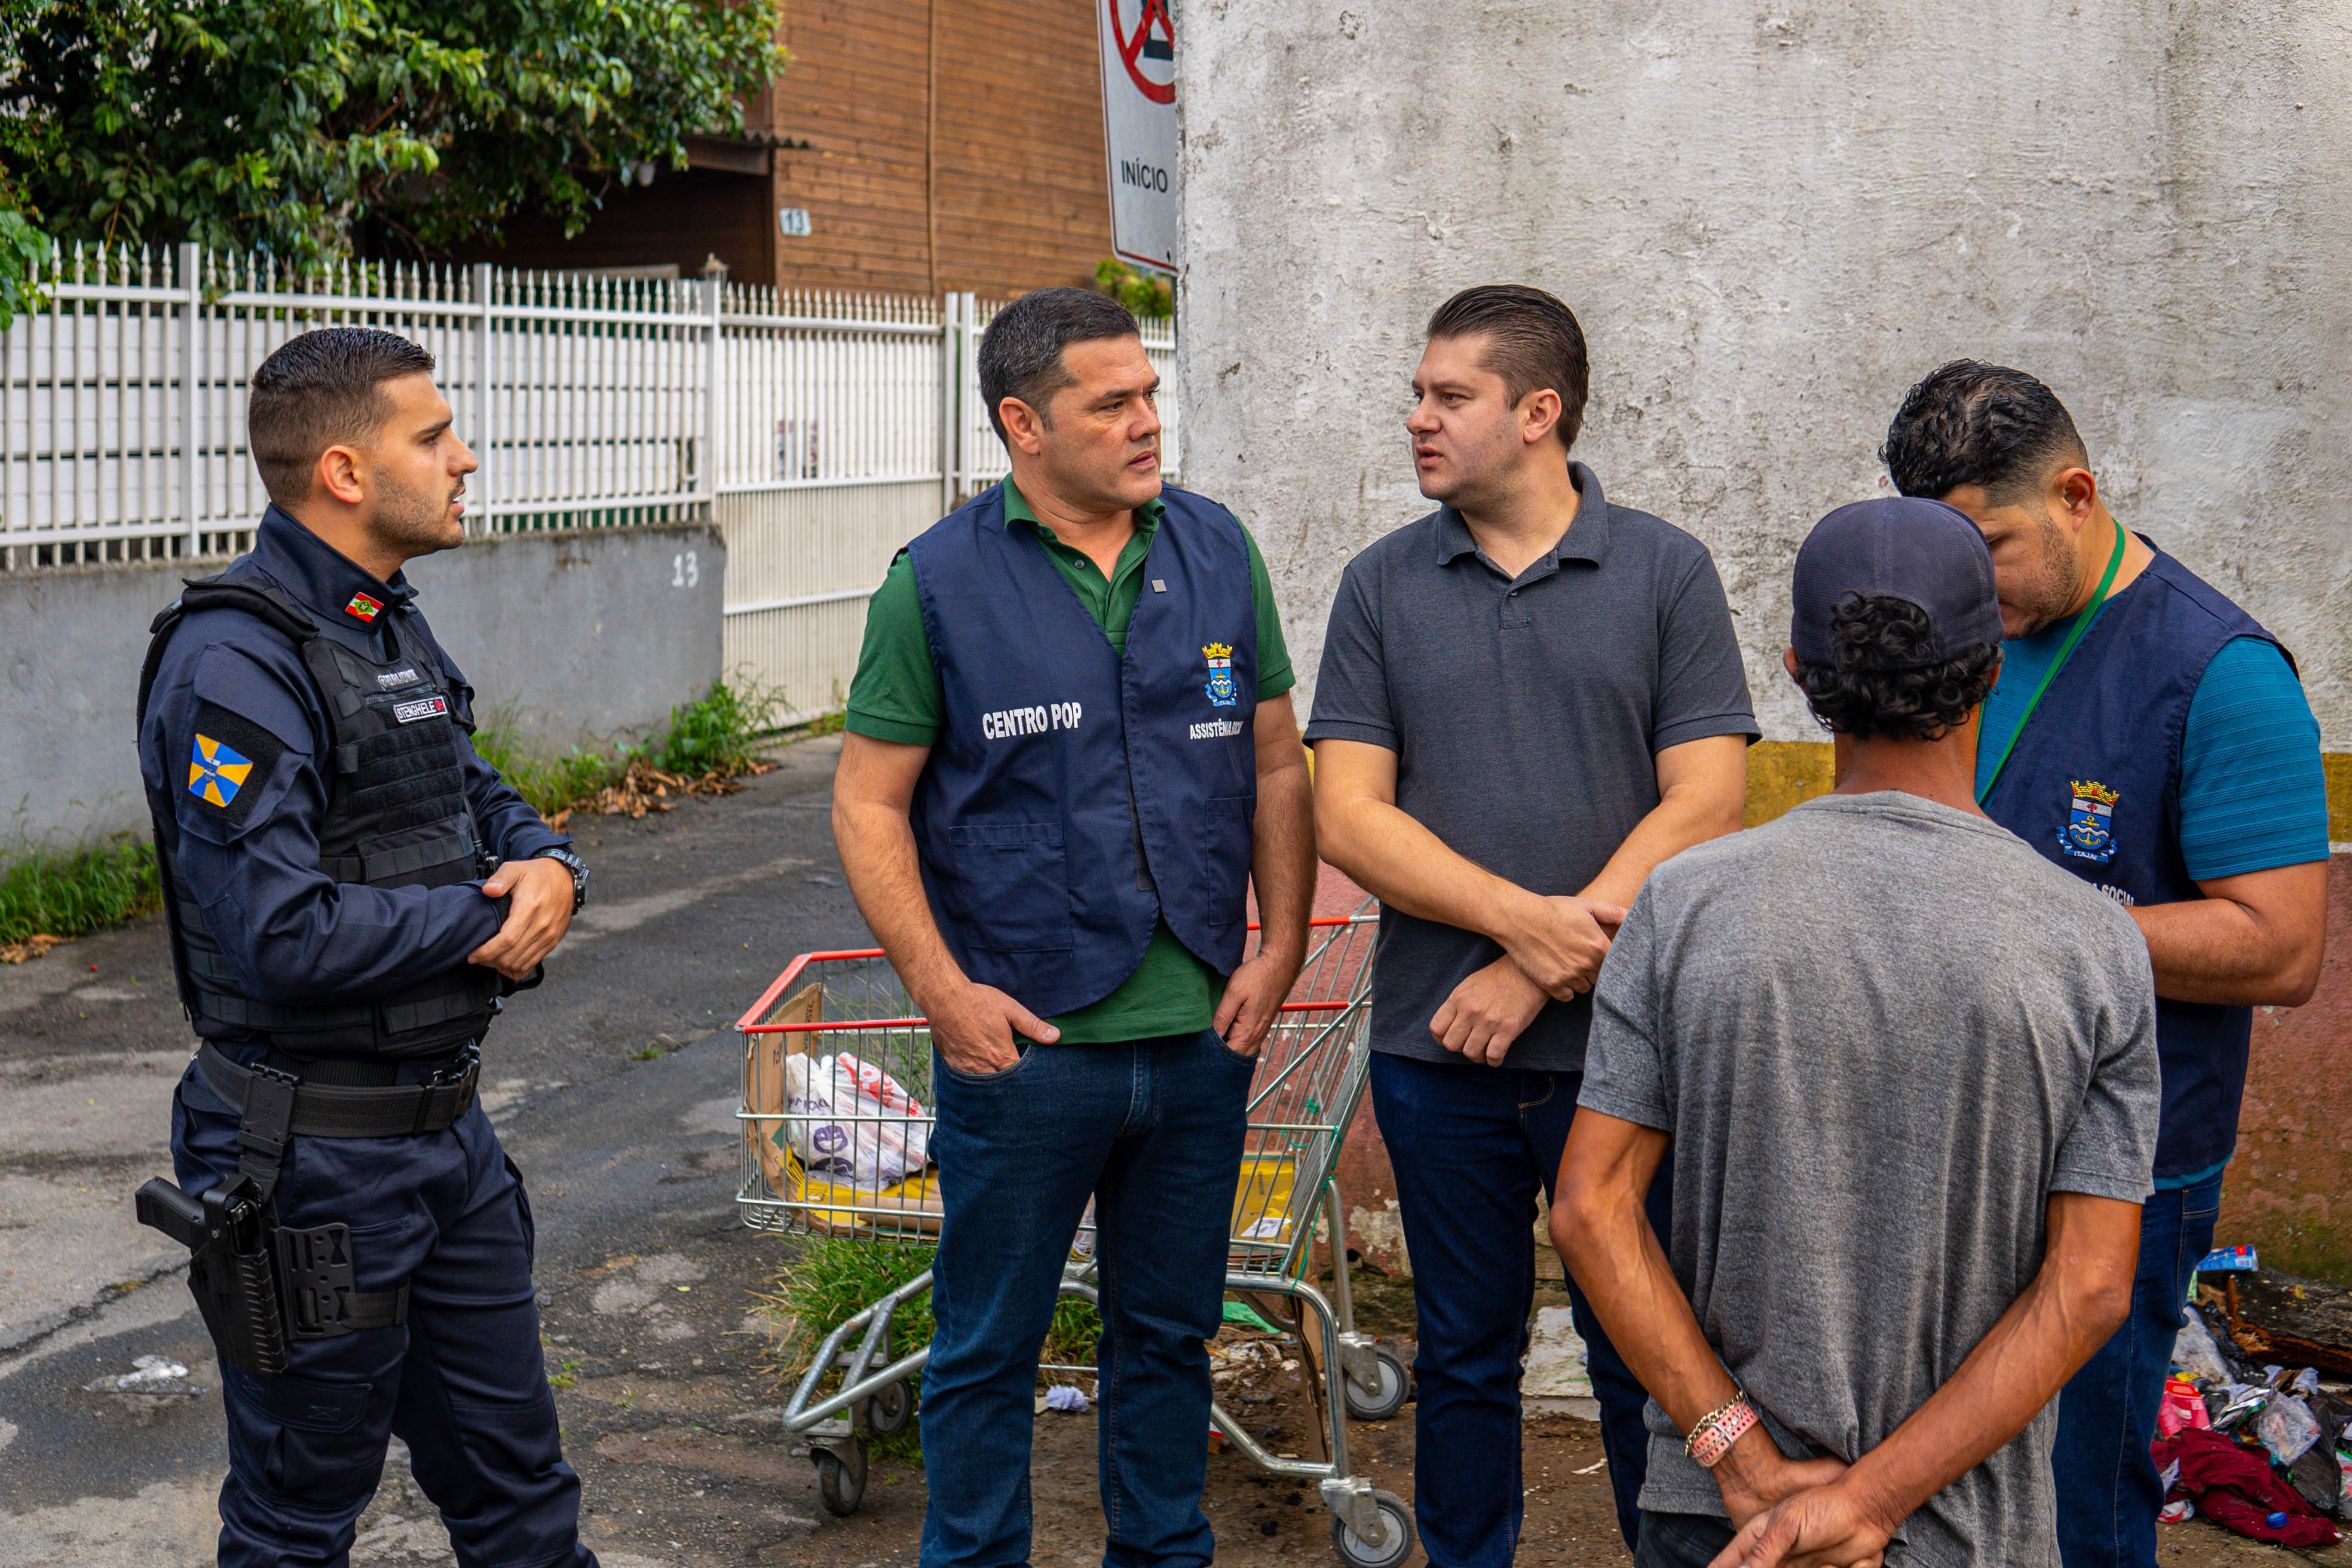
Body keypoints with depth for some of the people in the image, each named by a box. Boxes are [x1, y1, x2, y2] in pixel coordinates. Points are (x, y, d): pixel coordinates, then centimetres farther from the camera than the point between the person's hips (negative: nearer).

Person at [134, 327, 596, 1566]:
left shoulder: (392, 628, 10)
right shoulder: (235, 662, -20)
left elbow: (480, 799, 19)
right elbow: (286, 939, -28)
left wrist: (549, 865, -5)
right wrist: (492, 920, -15)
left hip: (447, 1127, 9)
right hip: (313, 1152, -9)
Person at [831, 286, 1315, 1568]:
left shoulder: (1217, 551, 5)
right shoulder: (936, 582, -6)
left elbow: (1277, 764, 10)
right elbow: (870, 802, -4)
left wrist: (1279, 947, 1)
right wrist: (941, 986, -12)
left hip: (1202, 1032, 4)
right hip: (1022, 1037, -3)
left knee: (1168, 1329, 17)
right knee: (988, 1345, 8)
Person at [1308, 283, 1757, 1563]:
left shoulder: (1665, 572, -1)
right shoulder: (1382, 585, 4)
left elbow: (1704, 804, -7)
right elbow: (1348, 815, -2)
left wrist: (1544, 973, -13)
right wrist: (1525, 917, -16)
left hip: (1623, 1041, -2)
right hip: (1437, 1044, 2)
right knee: (1464, 1359, 14)